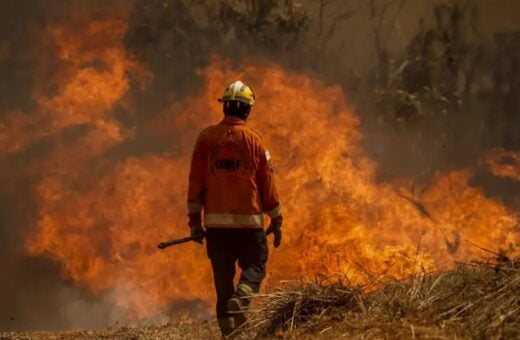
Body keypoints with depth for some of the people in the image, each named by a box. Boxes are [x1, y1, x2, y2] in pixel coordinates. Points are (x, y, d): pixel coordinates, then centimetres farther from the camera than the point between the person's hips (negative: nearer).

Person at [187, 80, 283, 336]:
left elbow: (195, 182, 2)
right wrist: (276, 220, 9)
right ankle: (241, 299, -21)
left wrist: (195, 219, 7)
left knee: (223, 276, 10)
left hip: (216, 222, 2)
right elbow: (267, 183, 1)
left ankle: (226, 326, 7)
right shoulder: (253, 139, -2)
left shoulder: (206, 138, 3)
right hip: (249, 221, -2)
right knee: (254, 266, 8)